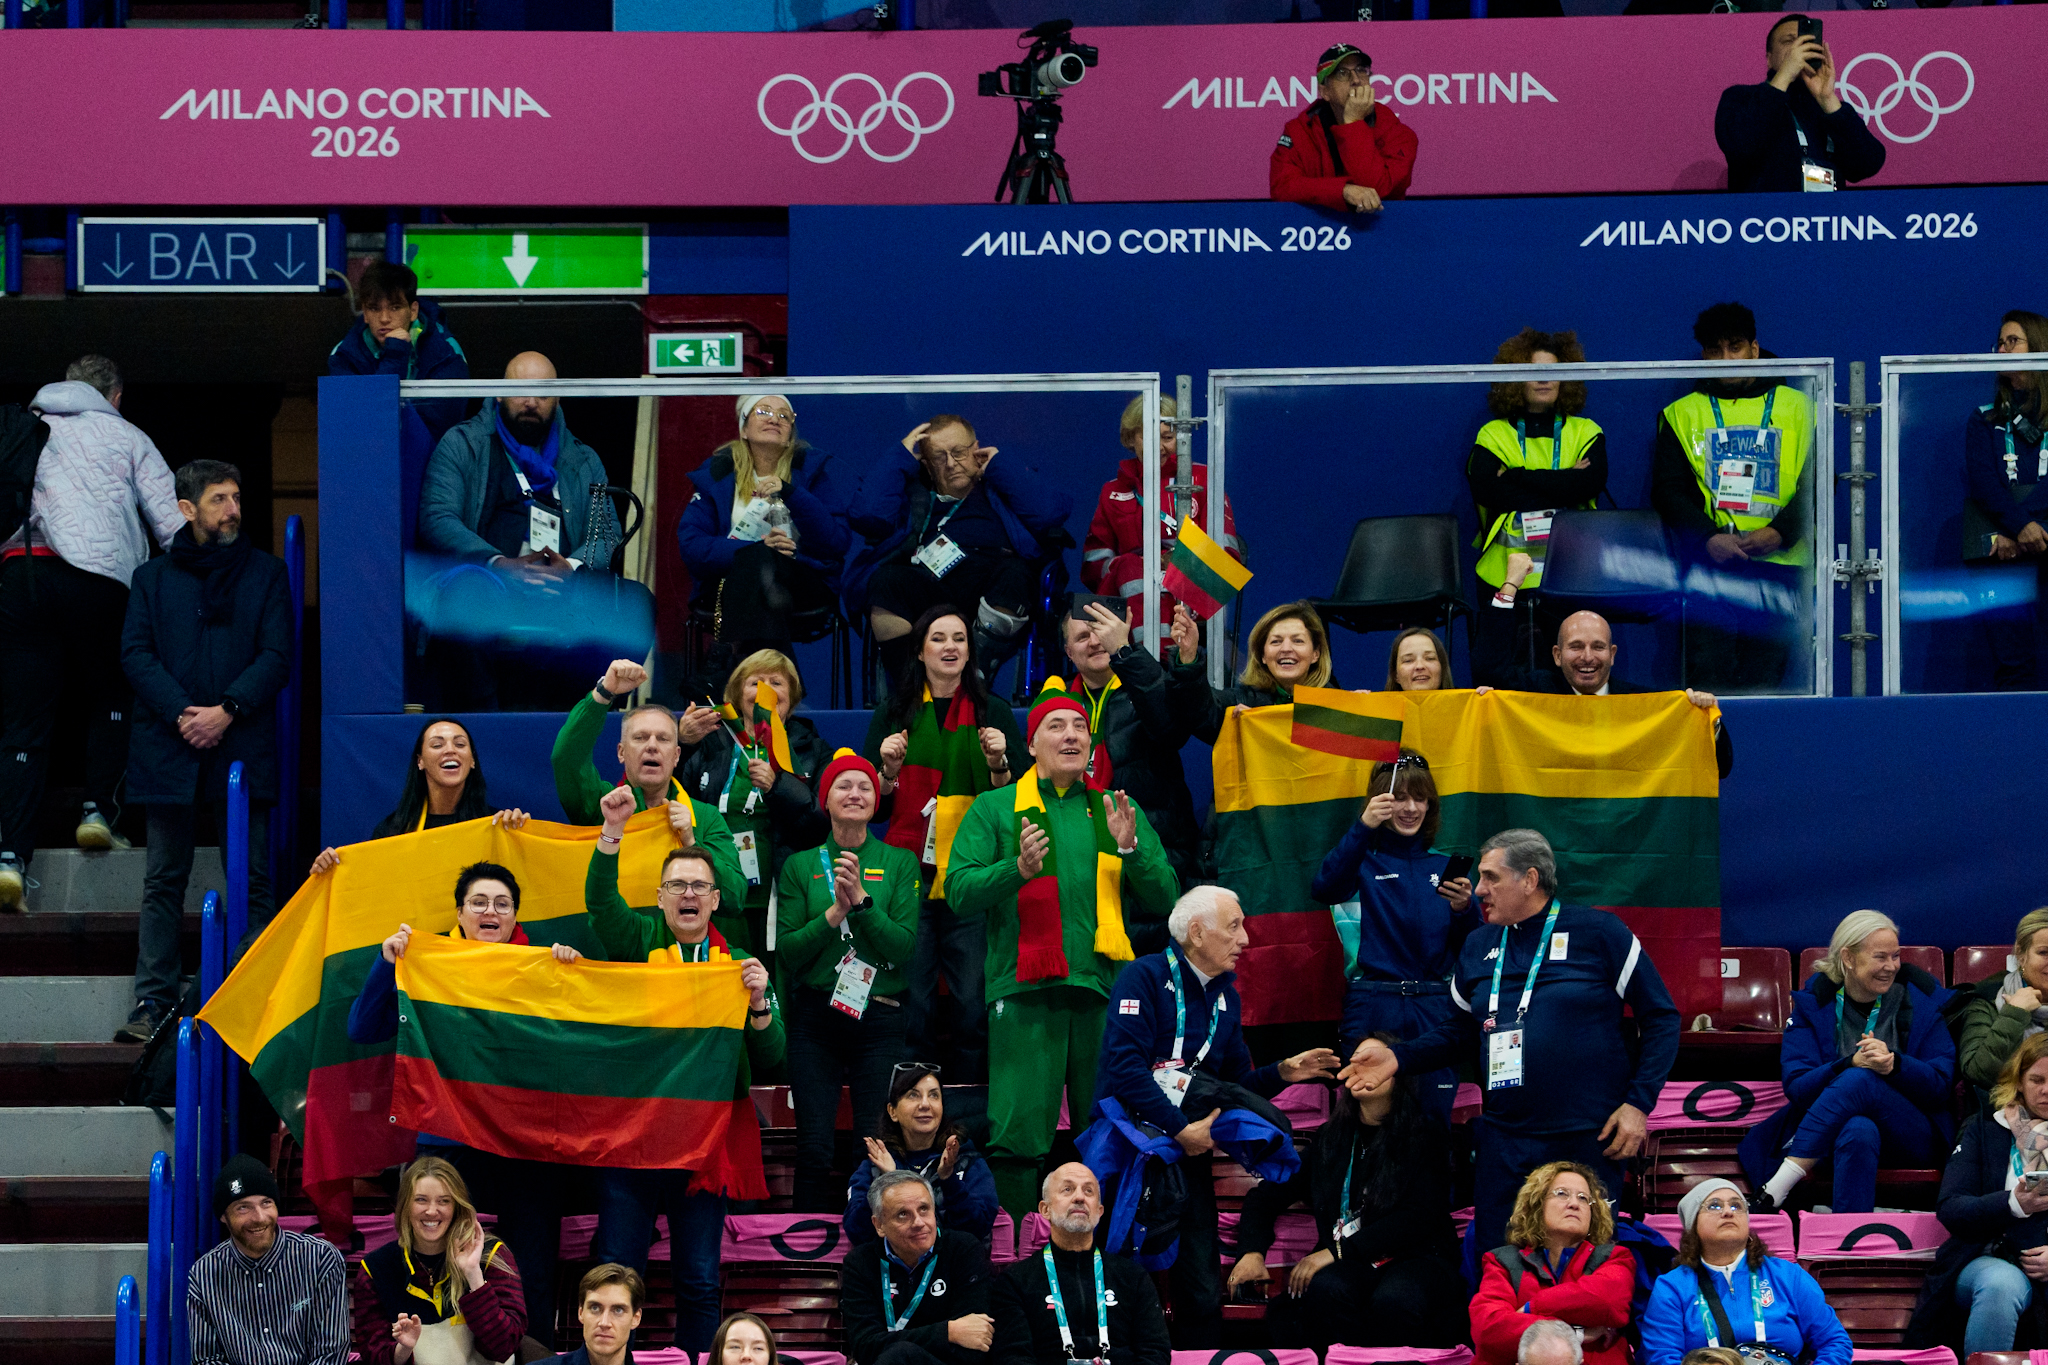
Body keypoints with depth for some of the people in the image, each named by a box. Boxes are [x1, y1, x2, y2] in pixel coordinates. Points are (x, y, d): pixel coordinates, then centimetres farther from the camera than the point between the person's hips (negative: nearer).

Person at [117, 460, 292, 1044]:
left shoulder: (266, 573, 10)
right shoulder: (153, 577, 12)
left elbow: (277, 656, 1)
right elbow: (135, 654, 2)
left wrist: (228, 710, -12)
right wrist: (180, 713, -12)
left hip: (243, 748, -1)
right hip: (169, 749, 1)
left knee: (252, 881, -2)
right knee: (164, 881, 2)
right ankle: (154, 1002, 3)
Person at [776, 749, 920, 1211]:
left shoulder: (899, 864, 7)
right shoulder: (800, 866, 9)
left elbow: (905, 947, -4)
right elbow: (787, 952, 1)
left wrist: (862, 899, -14)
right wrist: (834, 913, -11)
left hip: (879, 1017, -1)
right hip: (815, 1019, 1)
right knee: (814, 1150, -4)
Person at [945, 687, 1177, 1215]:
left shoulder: (1117, 811, 17)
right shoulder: (994, 808, 10)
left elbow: (1165, 901, 11)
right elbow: (959, 891, 0)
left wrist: (1131, 850, -6)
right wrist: (1017, 870, -17)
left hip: (1104, 992, 3)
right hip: (1025, 991, -3)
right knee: (1018, 1134, -7)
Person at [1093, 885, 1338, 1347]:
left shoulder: (1225, 996, 18)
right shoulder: (1145, 977, -6)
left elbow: (1236, 1086, 20)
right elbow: (1125, 1066, -18)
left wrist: (1280, 1073, 0)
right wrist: (1180, 1129, -22)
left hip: (1186, 1142, 6)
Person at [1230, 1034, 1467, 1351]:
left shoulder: (1425, 1135, 4)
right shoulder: (1331, 1138, 16)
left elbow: (1418, 1218, -6)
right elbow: (1266, 1196, 21)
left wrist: (1339, 1251, -12)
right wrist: (1252, 1252, 2)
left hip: (1417, 1257, -3)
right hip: (1350, 1265, 3)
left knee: (1393, 1301, -38)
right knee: (1326, 1289, -34)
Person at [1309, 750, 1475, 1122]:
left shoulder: (1444, 866, 14)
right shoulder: (1364, 861, 4)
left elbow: (1468, 951, 11)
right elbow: (1323, 889, -19)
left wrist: (1463, 911, -11)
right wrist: (1362, 827, -27)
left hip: (1435, 1009, 3)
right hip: (1373, 1010, -3)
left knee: (1435, 1122, 0)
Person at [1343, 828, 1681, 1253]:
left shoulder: (1599, 934, -4)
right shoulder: (1479, 946, 13)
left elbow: (1661, 1018, -1)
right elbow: (1461, 1030, 21)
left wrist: (1638, 1104, -8)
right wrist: (1398, 1057, 4)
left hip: (1590, 1139, -5)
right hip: (1505, 1144, 5)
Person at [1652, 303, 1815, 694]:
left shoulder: (1798, 408, 13)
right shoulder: (1682, 414, 14)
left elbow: (1817, 483, 5)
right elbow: (1667, 490, 6)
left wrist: (1779, 533, -11)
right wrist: (1708, 539, -12)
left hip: (1779, 564, 0)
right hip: (1709, 565, 0)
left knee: (1764, 683, -3)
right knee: (1706, 680, -9)